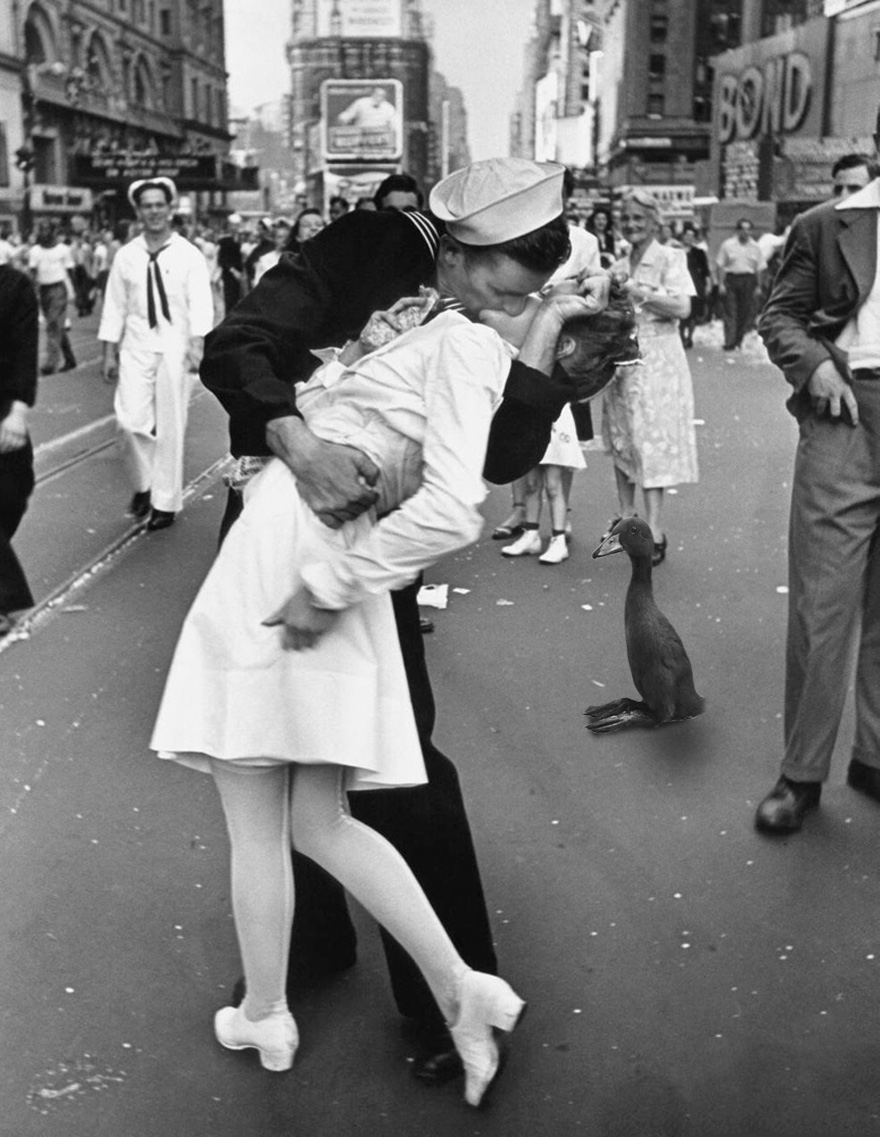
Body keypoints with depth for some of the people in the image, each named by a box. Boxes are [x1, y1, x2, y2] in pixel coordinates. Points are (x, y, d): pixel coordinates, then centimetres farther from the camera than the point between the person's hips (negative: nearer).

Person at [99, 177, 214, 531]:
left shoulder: (189, 255, -1)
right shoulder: (125, 256, 6)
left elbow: (200, 304, -8)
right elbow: (114, 306, 8)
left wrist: (197, 343, -22)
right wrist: (109, 353, 5)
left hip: (174, 347, -2)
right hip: (136, 346, 2)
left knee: (170, 426, 3)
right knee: (131, 420, -9)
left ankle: (166, 502, 16)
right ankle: (143, 484, 18)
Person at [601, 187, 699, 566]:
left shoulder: (669, 258, -2)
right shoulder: (619, 265, 16)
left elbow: (682, 308, -14)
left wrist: (638, 292, -18)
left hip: (655, 360, -6)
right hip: (620, 358, 6)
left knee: (651, 443, -9)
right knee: (620, 442, 8)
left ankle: (655, 532, -8)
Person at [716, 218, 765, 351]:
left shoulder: (754, 247, 9)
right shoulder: (727, 245, 2)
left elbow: (758, 268, 11)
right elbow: (720, 265, 2)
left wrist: (758, 286, 6)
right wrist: (721, 284, -5)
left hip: (748, 281, 3)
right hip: (731, 279, -3)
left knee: (746, 313, 2)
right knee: (730, 312, -6)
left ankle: (738, 340, 15)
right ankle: (729, 342, -7)